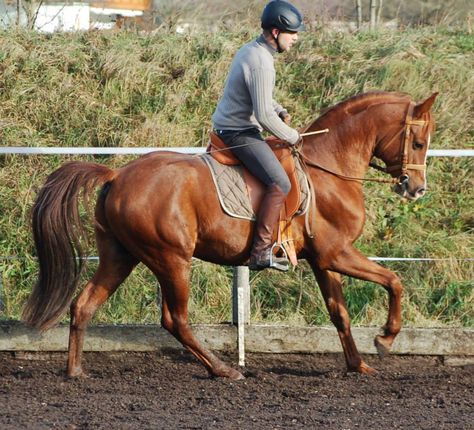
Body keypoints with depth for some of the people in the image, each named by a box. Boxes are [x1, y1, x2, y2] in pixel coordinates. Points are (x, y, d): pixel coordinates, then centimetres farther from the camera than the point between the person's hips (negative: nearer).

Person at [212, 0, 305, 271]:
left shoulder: (250, 50, 10)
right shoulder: (261, 64, -23)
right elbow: (264, 115, -25)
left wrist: (280, 111, 11)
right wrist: (292, 136, -11)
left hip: (227, 127, 11)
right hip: (239, 133, -11)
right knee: (280, 183, -20)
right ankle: (261, 252, -23)